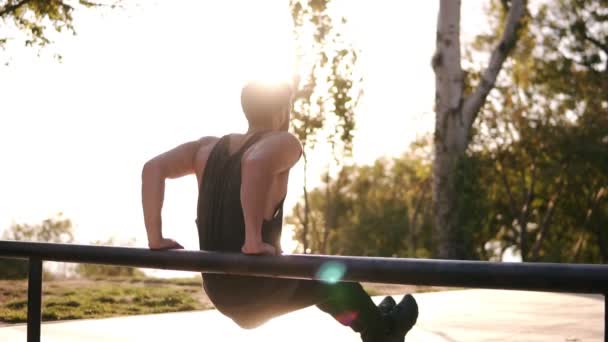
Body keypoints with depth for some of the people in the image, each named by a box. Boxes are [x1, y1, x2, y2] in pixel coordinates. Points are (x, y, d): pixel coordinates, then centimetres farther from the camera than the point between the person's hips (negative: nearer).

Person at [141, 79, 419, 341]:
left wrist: (155, 238, -4)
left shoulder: (210, 147, 6)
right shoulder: (284, 143, -12)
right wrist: (254, 240, -30)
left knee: (317, 277, 32)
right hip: (257, 292, -7)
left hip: (218, 292, 7)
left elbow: (153, 167, -4)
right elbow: (257, 162, -35)